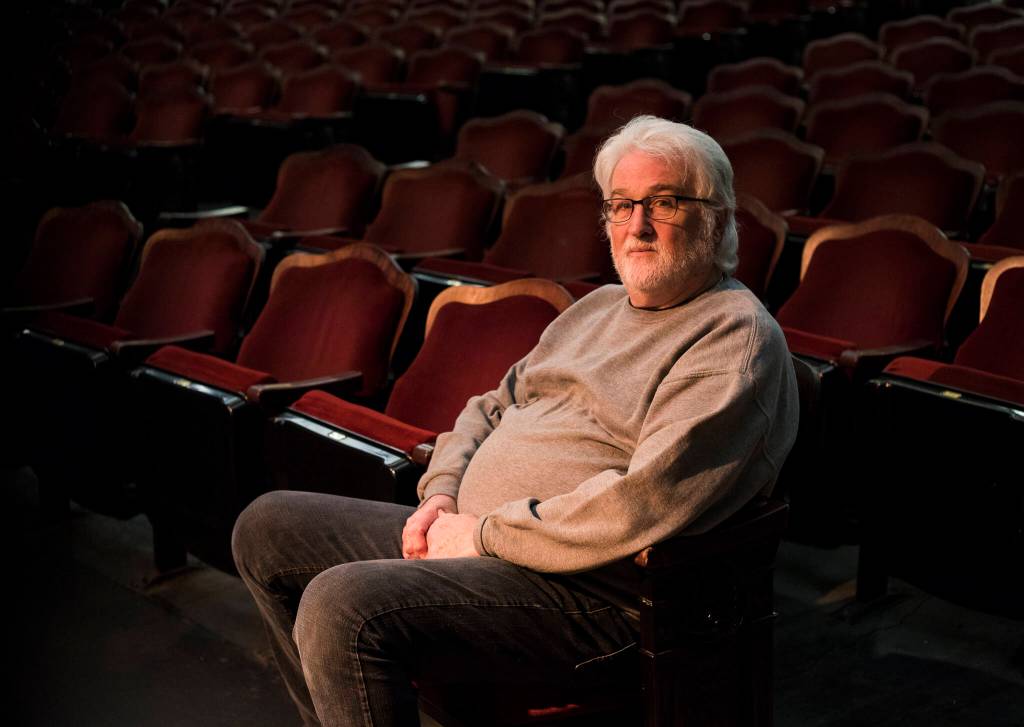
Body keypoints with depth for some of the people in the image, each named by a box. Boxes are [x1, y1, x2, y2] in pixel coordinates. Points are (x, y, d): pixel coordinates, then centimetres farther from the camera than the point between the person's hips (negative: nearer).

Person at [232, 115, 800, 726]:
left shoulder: (737, 338, -12)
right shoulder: (598, 308, 19)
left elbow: (646, 504, -24)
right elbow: (496, 405, 25)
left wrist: (485, 534, -16)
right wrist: (443, 494, 4)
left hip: (585, 588, -10)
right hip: (469, 534, 10)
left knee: (343, 606, -31)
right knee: (268, 528, 12)